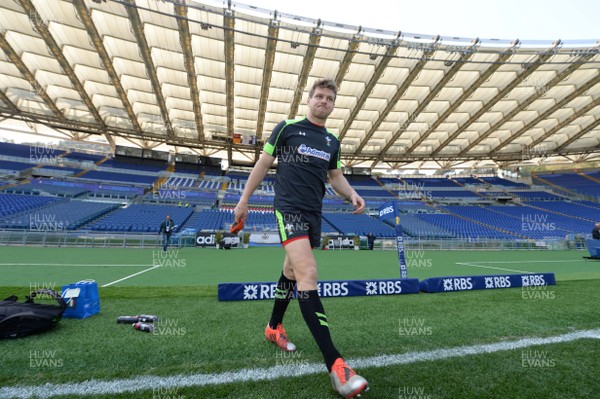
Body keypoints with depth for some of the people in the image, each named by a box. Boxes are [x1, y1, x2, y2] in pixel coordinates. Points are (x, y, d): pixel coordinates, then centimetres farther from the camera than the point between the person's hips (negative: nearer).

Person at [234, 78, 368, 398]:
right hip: (289, 208, -6)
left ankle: (274, 328, 37)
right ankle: (334, 364, -17)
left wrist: (351, 194, -1)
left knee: (292, 271, 16)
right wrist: (244, 199, 3)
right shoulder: (287, 127, 1)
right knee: (308, 273, -20)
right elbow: (263, 163, 4)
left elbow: (336, 177, 20)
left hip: (313, 215, 7)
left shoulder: (332, 141, 15)